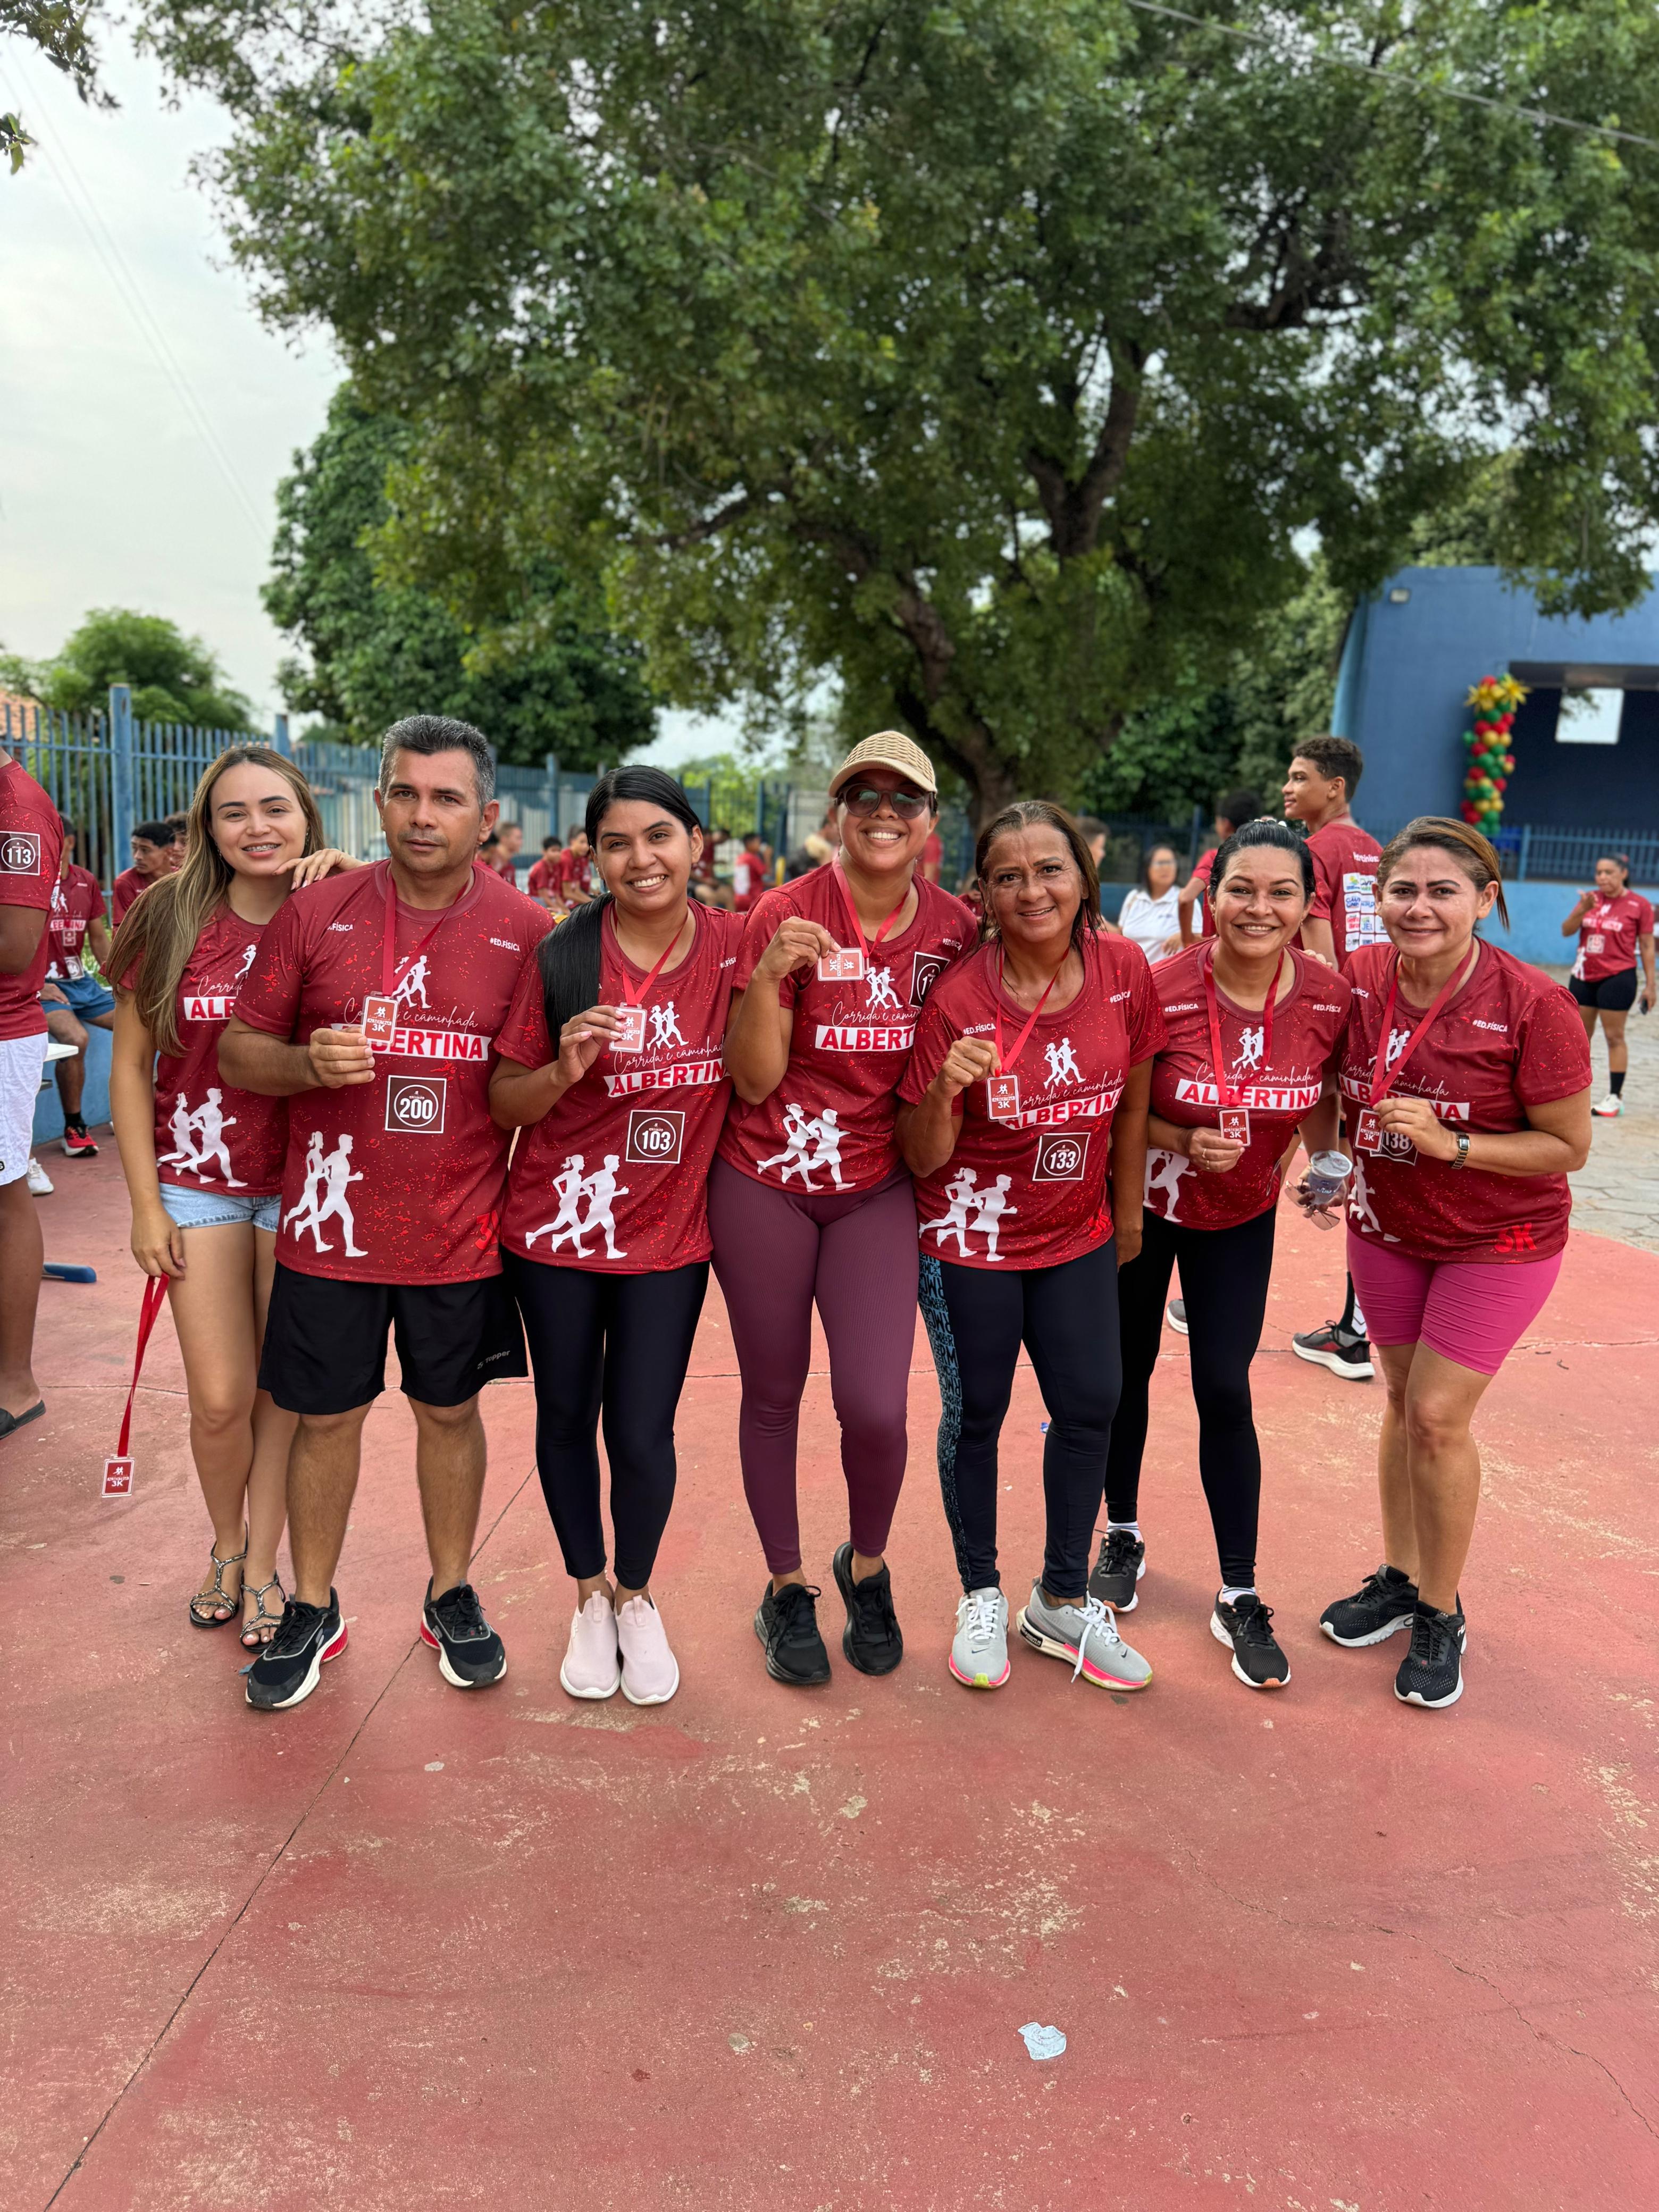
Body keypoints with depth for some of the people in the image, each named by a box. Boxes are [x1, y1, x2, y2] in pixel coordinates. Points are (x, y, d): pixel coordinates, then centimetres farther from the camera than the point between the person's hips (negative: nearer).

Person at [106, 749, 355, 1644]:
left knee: (285, 1389, 8)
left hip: (303, 1185, 0)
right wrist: (145, 1201, -2)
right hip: (199, 1183, 0)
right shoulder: (170, 921, -4)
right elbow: (131, 1065, 1)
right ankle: (225, 1546, 33)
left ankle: (263, 1563, 29)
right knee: (219, 1400, 4)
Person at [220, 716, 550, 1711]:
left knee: (451, 1410, 15)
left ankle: (453, 1596, 36)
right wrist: (307, 1063, -17)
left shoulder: (528, 931, -4)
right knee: (326, 1415, 12)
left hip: (463, 1229, 0)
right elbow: (239, 1050, 3)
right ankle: (313, 1610, 33)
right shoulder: (317, 913, -2)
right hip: (334, 1222, 1)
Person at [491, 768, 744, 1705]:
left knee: (642, 1431, 1)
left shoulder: (736, 946, -5)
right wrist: (563, 1070, -23)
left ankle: (637, 1595, 31)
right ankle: (589, 1594, 38)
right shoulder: (562, 958, -10)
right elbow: (504, 1101, -6)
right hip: (558, 1226, 0)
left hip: (669, 1235, 0)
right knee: (566, 1416, 14)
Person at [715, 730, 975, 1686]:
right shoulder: (787, 914, -11)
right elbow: (754, 1080, -13)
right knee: (773, 1393, 9)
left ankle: (868, 1565, 25)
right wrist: (770, 976, -27)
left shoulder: (955, 928, -2)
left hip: (878, 1189, 2)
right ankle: (787, 1588, 31)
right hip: (767, 1184, -1)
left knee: (876, 1406, -7)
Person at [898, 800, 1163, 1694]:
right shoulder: (957, 997, -19)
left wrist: (1129, 1218, 11)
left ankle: (1062, 1602, 29)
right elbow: (923, 1158, -14)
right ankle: (981, 1598, 31)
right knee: (975, 1413, 9)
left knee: (1090, 1408, 8)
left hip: (1078, 1235, 4)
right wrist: (943, 1091, -34)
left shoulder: (1126, 972, -11)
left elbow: (1133, 1105, 5)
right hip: (971, 1239, -3)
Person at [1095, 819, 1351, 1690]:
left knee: (1225, 1392, 0)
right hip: (1141, 1204, -1)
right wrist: (1185, 1142, -27)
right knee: (1126, 1373, 13)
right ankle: (1123, 1538, 37)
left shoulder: (1331, 999, -15)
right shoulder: (1161, 990, -24)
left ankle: (1239, 1598, 15)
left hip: (1242, 1218, 1)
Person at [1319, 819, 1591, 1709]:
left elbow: (1568, 1144, -17)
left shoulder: (1533, 1005, -24)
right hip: (1386, 1226, 4)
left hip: (1499, 1240, -4)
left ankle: (1442, 1615, 17)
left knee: (1438, 1415, -4)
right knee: (1403, 1401, 14)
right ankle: (1399, 1579, 33)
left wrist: (1452, 1144, -28)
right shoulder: (1359, 981, -12)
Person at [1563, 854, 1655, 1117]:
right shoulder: (1590, 898, 7)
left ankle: (1615, 1097, 1)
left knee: (1614, 1037, -3)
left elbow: (1647, 946, -2)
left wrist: (1650, 985, -5)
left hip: (1617, 977, -5)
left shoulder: (1639, 905, -5)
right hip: (1583, 976, 5)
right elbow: (1567, 931, -1)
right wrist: (1583, 909, -19)